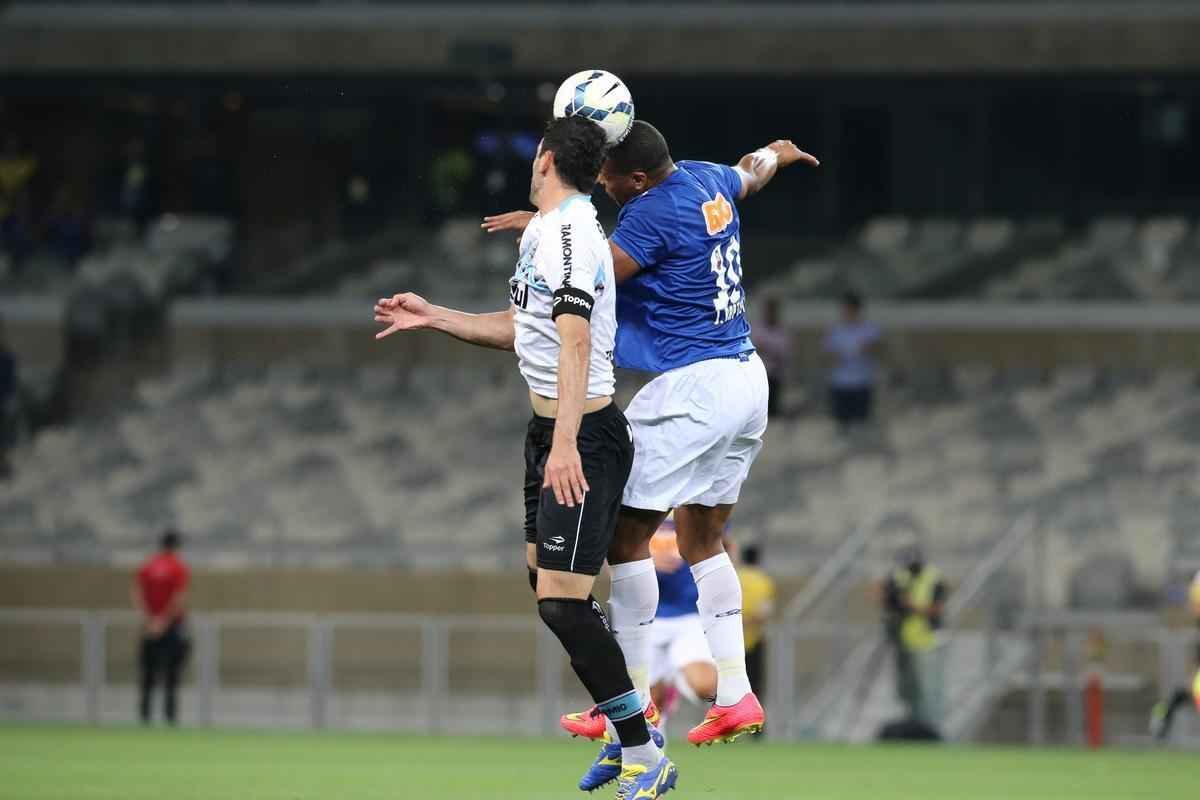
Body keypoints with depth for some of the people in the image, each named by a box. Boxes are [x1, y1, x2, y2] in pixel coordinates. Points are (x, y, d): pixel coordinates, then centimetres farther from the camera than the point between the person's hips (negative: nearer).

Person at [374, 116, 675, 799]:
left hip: (585, 435, -10)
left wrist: (565, 443, -38)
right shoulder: (545, 232, 14)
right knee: (549, 585, 16)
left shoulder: (569, 233, -18)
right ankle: (629, 733, 29)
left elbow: (575, 338, -29)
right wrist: (433, 317, 30)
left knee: (562, 603, -15)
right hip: (553, 431, 10)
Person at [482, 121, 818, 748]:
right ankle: (736, 698, 10)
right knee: (702, 538, 16)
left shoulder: (651, 214, -18)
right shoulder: (710, 181, 8)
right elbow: (751, 173, 32)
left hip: (692, 390, -10)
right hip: (747, 383, 10)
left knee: (627, 532, -4)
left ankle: (631, 701, -2)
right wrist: (777, 154, 55)